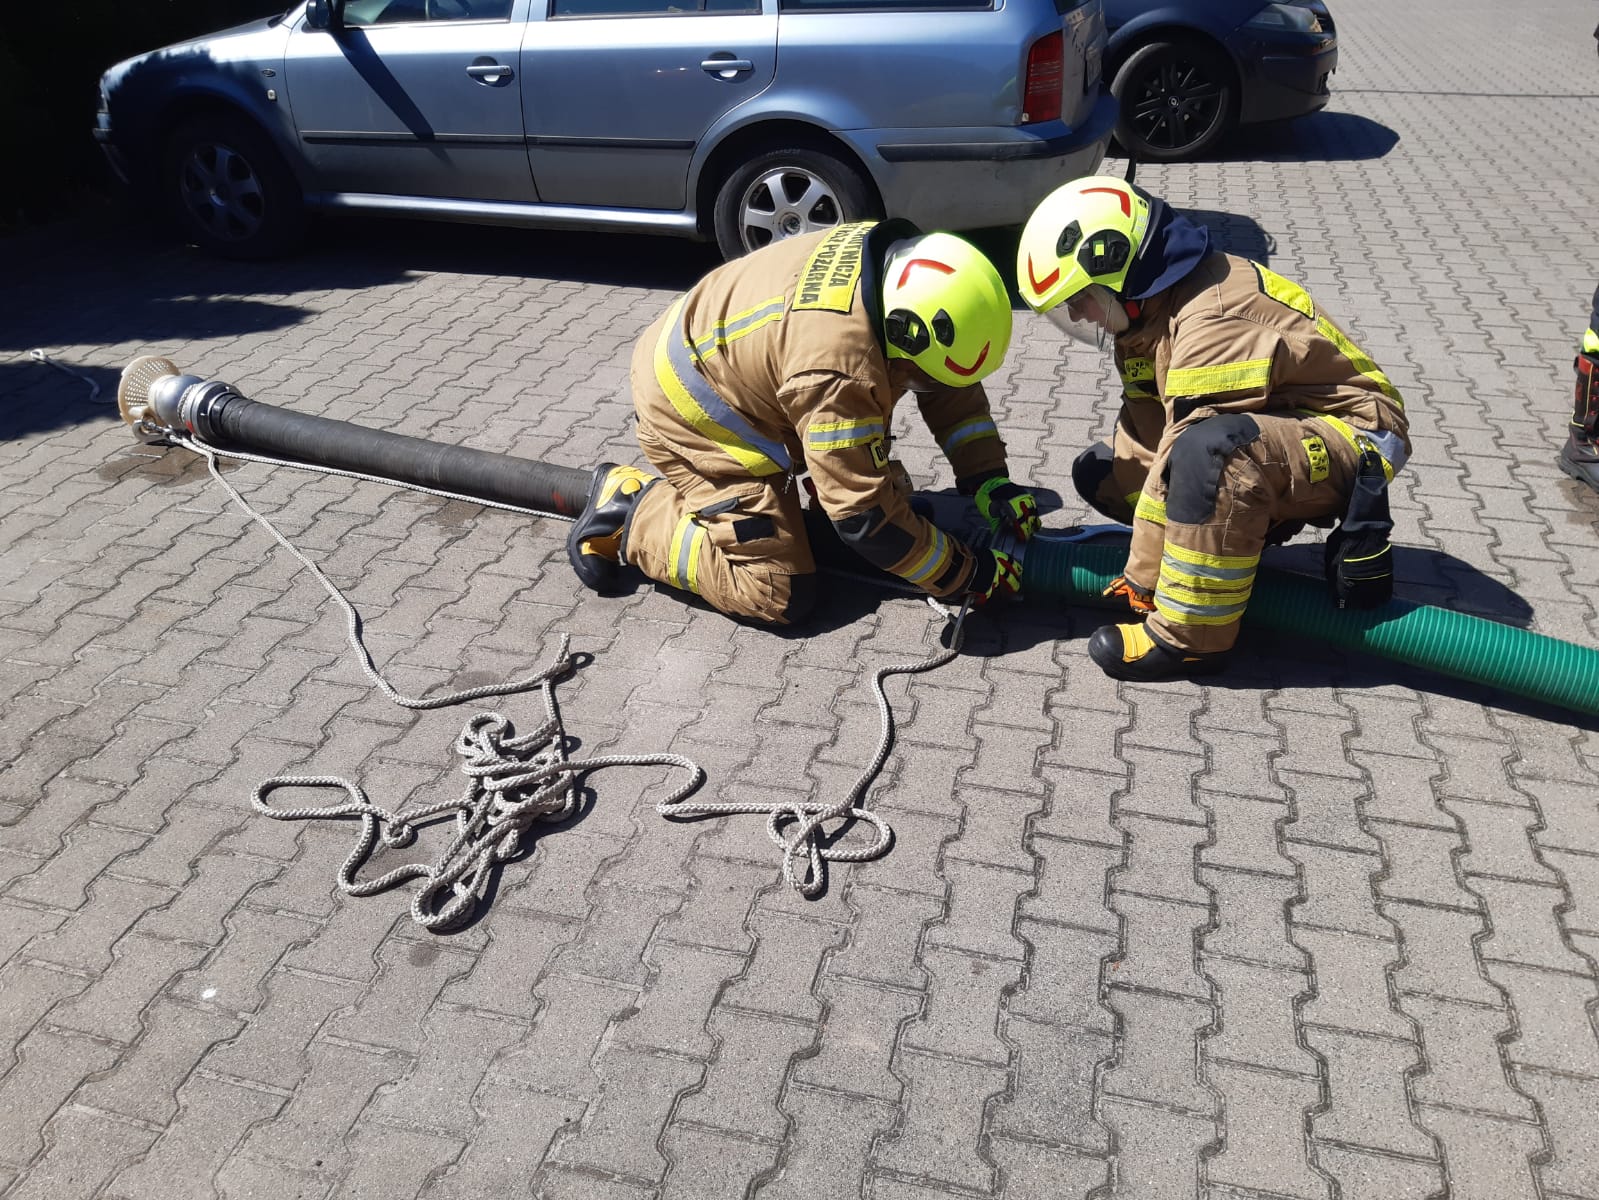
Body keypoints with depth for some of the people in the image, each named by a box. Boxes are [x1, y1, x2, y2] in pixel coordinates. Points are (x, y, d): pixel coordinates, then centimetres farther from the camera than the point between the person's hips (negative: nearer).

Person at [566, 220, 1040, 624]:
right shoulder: (839, 369, -40)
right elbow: (866, 518, -32)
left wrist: (989, 479, -8)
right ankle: (632, 512, 0)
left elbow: (954, 389, 0)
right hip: (691, 417, -8)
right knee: (779, 594, -12)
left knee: (888, 488, 10)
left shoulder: (899, 260, -15)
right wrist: (970, 575, -22)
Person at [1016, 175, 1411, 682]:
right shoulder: (1148, 315, 2)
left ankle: (1192, 637, -26)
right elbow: (1145, 439, -1)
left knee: (1209, 452, -41)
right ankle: (1259, 524, 0)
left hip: (1355, 437, -10)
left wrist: (1141, 578, -22)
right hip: (1278, 427, 10)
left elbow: (1193, 451, -30)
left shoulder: (1210, 322, -28)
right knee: (1102, 471, 5)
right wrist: (1141, 566, -5)